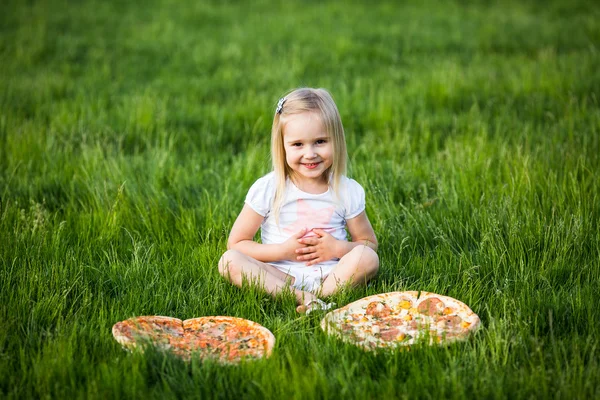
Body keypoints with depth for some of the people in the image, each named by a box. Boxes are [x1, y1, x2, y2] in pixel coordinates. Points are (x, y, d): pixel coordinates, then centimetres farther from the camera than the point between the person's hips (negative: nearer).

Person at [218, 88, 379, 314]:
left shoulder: (348, 191, 2)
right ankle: (303, 298, -35)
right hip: (277, 276, 0)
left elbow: (369, 243, 11)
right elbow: (236, 243, -1)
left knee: (368, 258, -26)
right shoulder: (268, 189, -3)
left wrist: (338, 248, -10)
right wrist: (283, 251, -12)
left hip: (330, 276, 1)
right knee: (229, 261, -26)